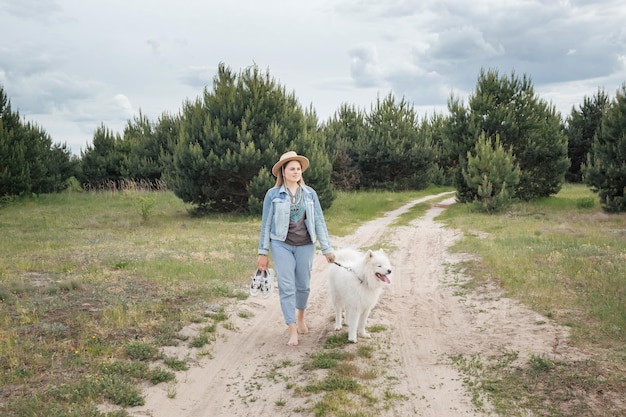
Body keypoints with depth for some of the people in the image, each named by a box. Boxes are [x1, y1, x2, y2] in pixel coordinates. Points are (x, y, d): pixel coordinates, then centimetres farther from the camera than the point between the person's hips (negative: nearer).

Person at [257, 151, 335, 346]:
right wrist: (263, 253, -1)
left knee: (303, 285, 12)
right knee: (286, 287, -5)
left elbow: (319, 221, 3)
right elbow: (266, 224, 0)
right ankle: (293, 331, 1)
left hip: (305, 245, 2)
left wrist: (327, 248, -1)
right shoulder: (273, 194, -4)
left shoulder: (310, 193, 2)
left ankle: (300, 317, 39)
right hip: (282, 245, -2)